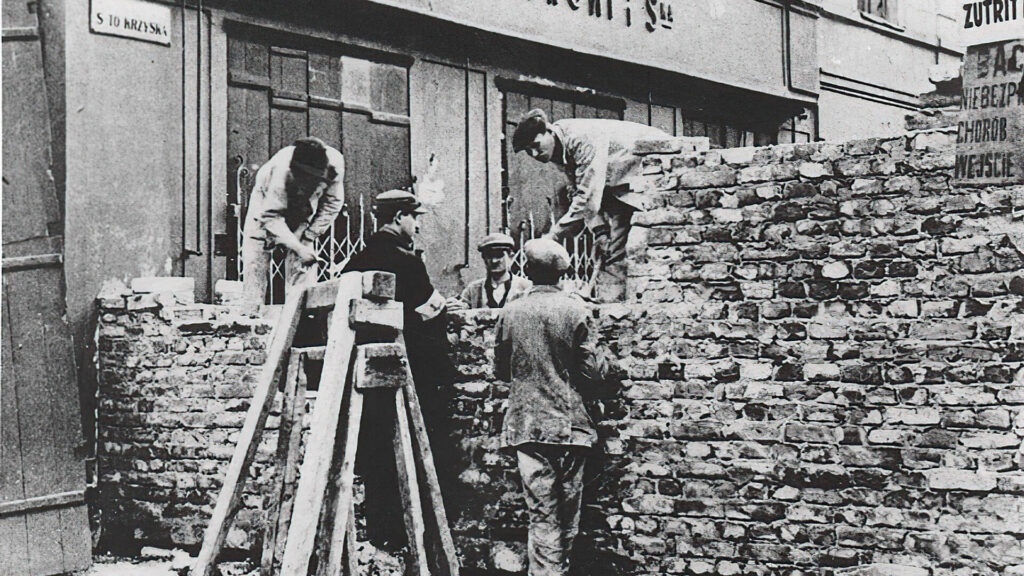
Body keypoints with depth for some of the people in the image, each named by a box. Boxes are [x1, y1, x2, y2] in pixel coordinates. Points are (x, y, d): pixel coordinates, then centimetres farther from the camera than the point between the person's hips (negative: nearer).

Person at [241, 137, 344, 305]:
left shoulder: (335, 164, -33)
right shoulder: (281, 171, -43)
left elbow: (331, 204, -17)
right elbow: (271, 217, -36)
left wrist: (309, 236, -19)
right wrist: (299, 247, -42)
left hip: (303, 208, 2)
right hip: (268, 202, -2)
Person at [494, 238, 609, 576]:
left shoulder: (510, 314, 0)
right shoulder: (575, 311, -5)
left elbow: (501, 370, 10)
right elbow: (593, 372, -6)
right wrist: (604, 361, 16)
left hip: (528, 426, 0)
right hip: (570, 424, 0)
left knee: (542, 517, -1)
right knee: (568, 516, 12)